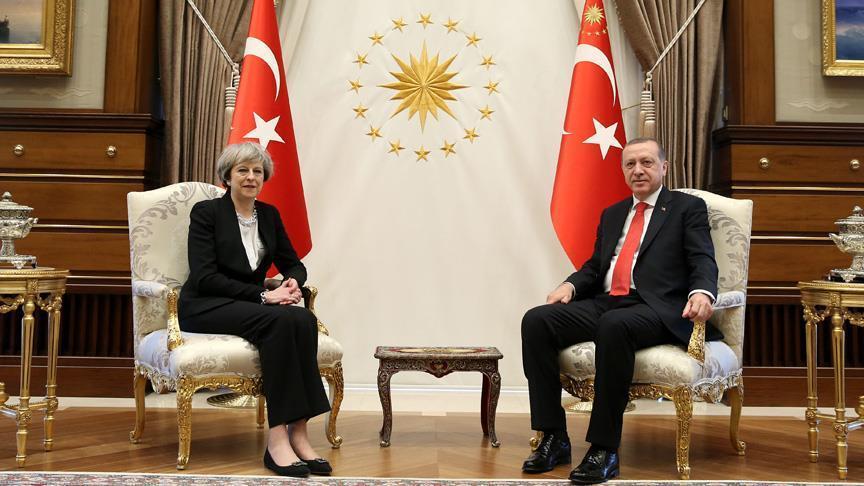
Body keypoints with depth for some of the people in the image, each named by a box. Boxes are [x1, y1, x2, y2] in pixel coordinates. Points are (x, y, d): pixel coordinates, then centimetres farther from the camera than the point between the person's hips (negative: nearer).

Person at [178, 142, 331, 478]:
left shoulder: (269, 214, 12)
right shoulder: (206, 212, -4)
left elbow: (293, 264, 16)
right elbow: (204, 277, -14)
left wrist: (292, 283, -9)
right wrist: (263, 295, -22)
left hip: (250, 306, 5)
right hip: (205, 308, -5)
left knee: (304, 319, -29)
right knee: (280, 320, -34)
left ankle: (297, 433, -31)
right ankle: (278, 437, -33)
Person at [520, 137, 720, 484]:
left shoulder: (689, 208, 11)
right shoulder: (612, 214, 27)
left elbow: (703, 262, -1)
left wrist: (702, 293, -24)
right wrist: (570, 285, 1)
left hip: (655, 309, -5)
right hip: (604, 303, 6)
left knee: (614, 325, -39)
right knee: (536, 320, -19)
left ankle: (604, 449, -30)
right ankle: (554, 438, -15)